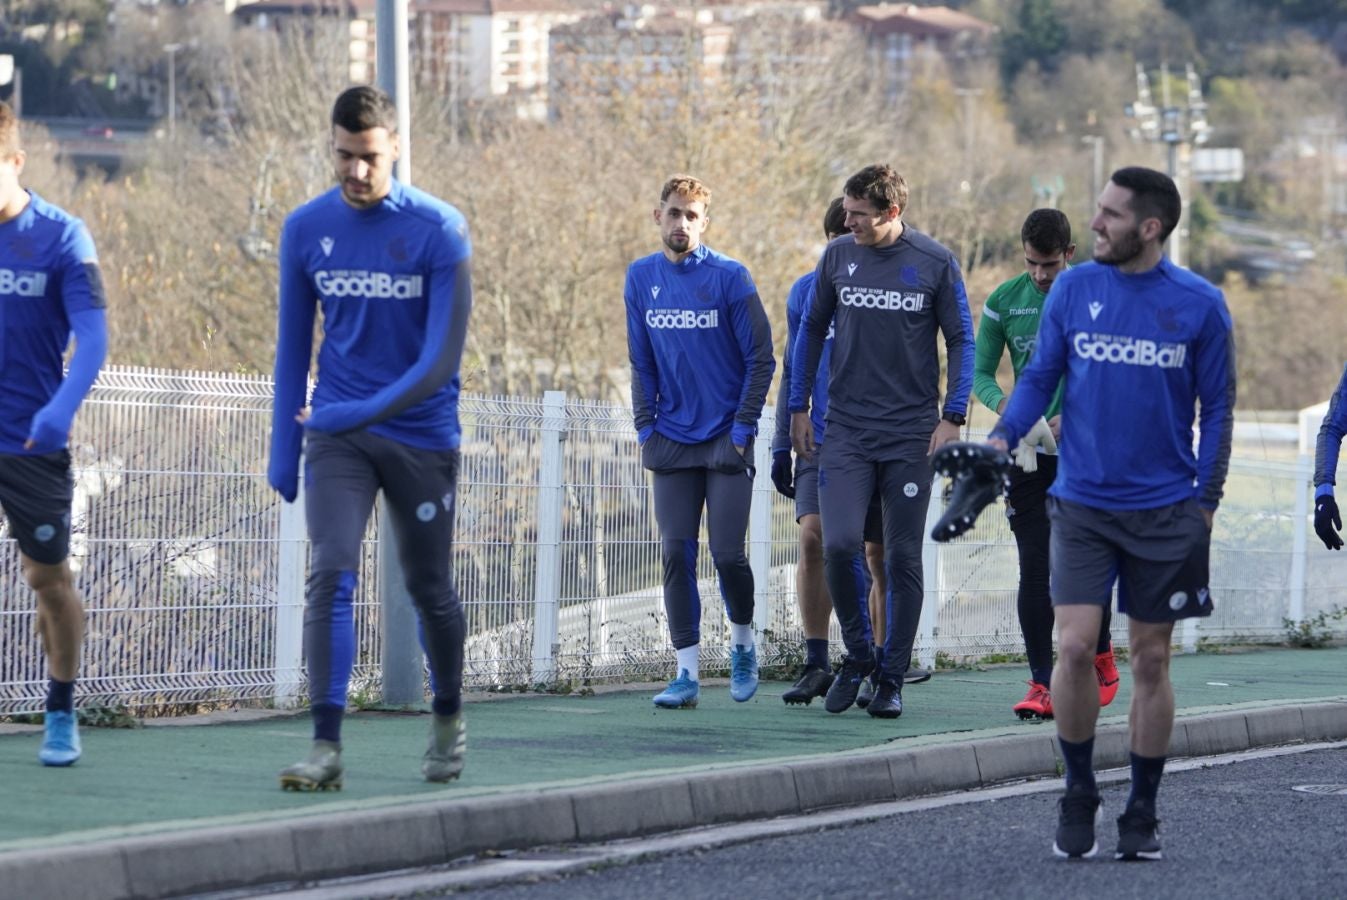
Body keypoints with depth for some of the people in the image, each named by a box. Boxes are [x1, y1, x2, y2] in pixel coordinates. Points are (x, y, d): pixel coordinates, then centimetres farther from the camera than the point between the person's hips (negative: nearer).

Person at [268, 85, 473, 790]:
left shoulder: (439, 230, -10)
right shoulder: (305, 229, 0)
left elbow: (444, 354, -14)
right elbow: (293, 345, 9)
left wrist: (362, 412, -25)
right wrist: (284, 449, 7)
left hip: (422, 435, -1)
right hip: (335, 437, 1)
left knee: (429, 590, 11)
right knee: (331, 576, -15)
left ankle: (448, 721, 35)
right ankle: (326, 746, -19)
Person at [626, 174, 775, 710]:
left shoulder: (730, 277, -6)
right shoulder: (641, 278, 5)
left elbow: (761, 359, -3)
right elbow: (642, 363, 12)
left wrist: (743, 427, -8)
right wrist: (645, 426, 4)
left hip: (726, 441, -3)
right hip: (672, 441, 3)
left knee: (727, 554, -4)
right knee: (677, 556, -2)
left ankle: (742, 644, 22)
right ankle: (687, 673, 1)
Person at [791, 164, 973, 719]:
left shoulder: (935, 264, -2)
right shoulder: (838, 257, 4)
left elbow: (961, 341, 3)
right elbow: (813, 330, 14)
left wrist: (952, 418, -5)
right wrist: (799, 408, 11)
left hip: (911, 436, -1)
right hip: (846, 431, 1)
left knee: (903, 559, 2)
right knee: (839, 545, -13)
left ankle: (892, 677, 13)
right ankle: (857, 655, 8)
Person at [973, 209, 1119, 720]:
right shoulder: (1004, 301, 3)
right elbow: (980, 372, 6)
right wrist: (1005, 405, -15)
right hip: (1028, 453, 1)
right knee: (1035, 570, -4)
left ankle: (1101, 658, 26)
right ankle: (1041, 683, -2)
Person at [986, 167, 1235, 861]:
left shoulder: (1199, 305, -3)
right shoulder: (1073, 290, 1)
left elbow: (1217, 407, 3)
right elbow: (1039, 376, 6)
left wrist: (1206, 501, -2)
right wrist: (1002, 436, -12)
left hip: (1165, 511, -1)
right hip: (1082, 507, 1)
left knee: (1151, 660, 5)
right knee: (1075, 647, -10)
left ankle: (1142, 814, 16)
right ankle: (1077, 798, 7)